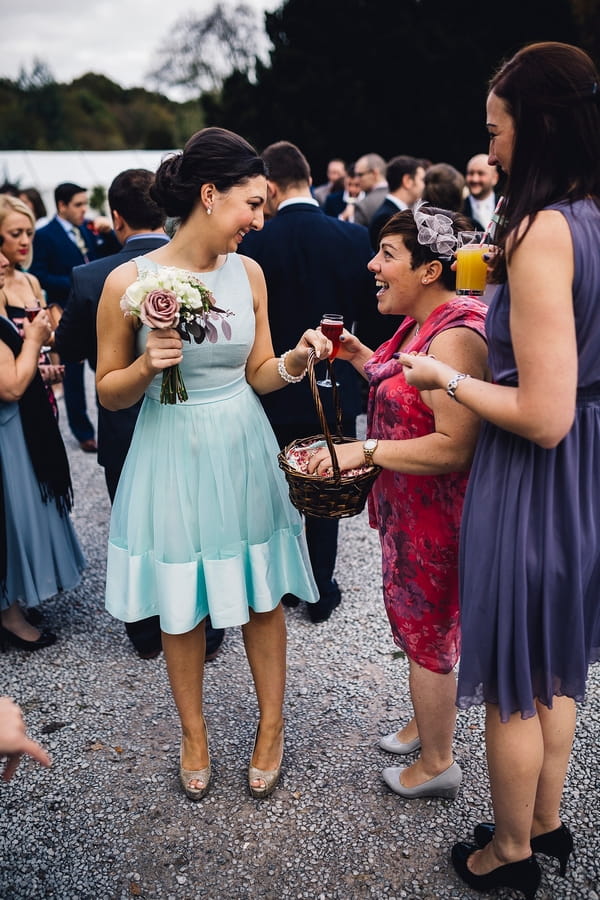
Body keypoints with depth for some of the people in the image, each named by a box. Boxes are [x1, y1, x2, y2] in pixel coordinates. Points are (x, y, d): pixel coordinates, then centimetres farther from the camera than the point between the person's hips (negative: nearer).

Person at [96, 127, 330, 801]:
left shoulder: (248, 273, 1)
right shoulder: (129, 281, -11)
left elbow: (257, 374, 8)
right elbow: (109, 393, -4)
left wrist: (295, 361, -11)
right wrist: (148, 366, -23)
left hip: (242, 452, 3)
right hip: (172, 458, -3)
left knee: (262, 596, 11)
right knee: (181, 606, 12)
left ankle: (271, 728, 34)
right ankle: (193, 734, 37)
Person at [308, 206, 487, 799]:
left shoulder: (455, 337, -26)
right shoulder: (419, 323, 6)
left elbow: (453, 445, -30)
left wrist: (366, 451, -25)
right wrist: (358, 355, 5)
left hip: (435, 516, -10)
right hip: (409, 507, 10)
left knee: (426, 630, 8)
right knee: (415, 618, 24)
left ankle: (436, 764, 32)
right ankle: (427, 725, 47)